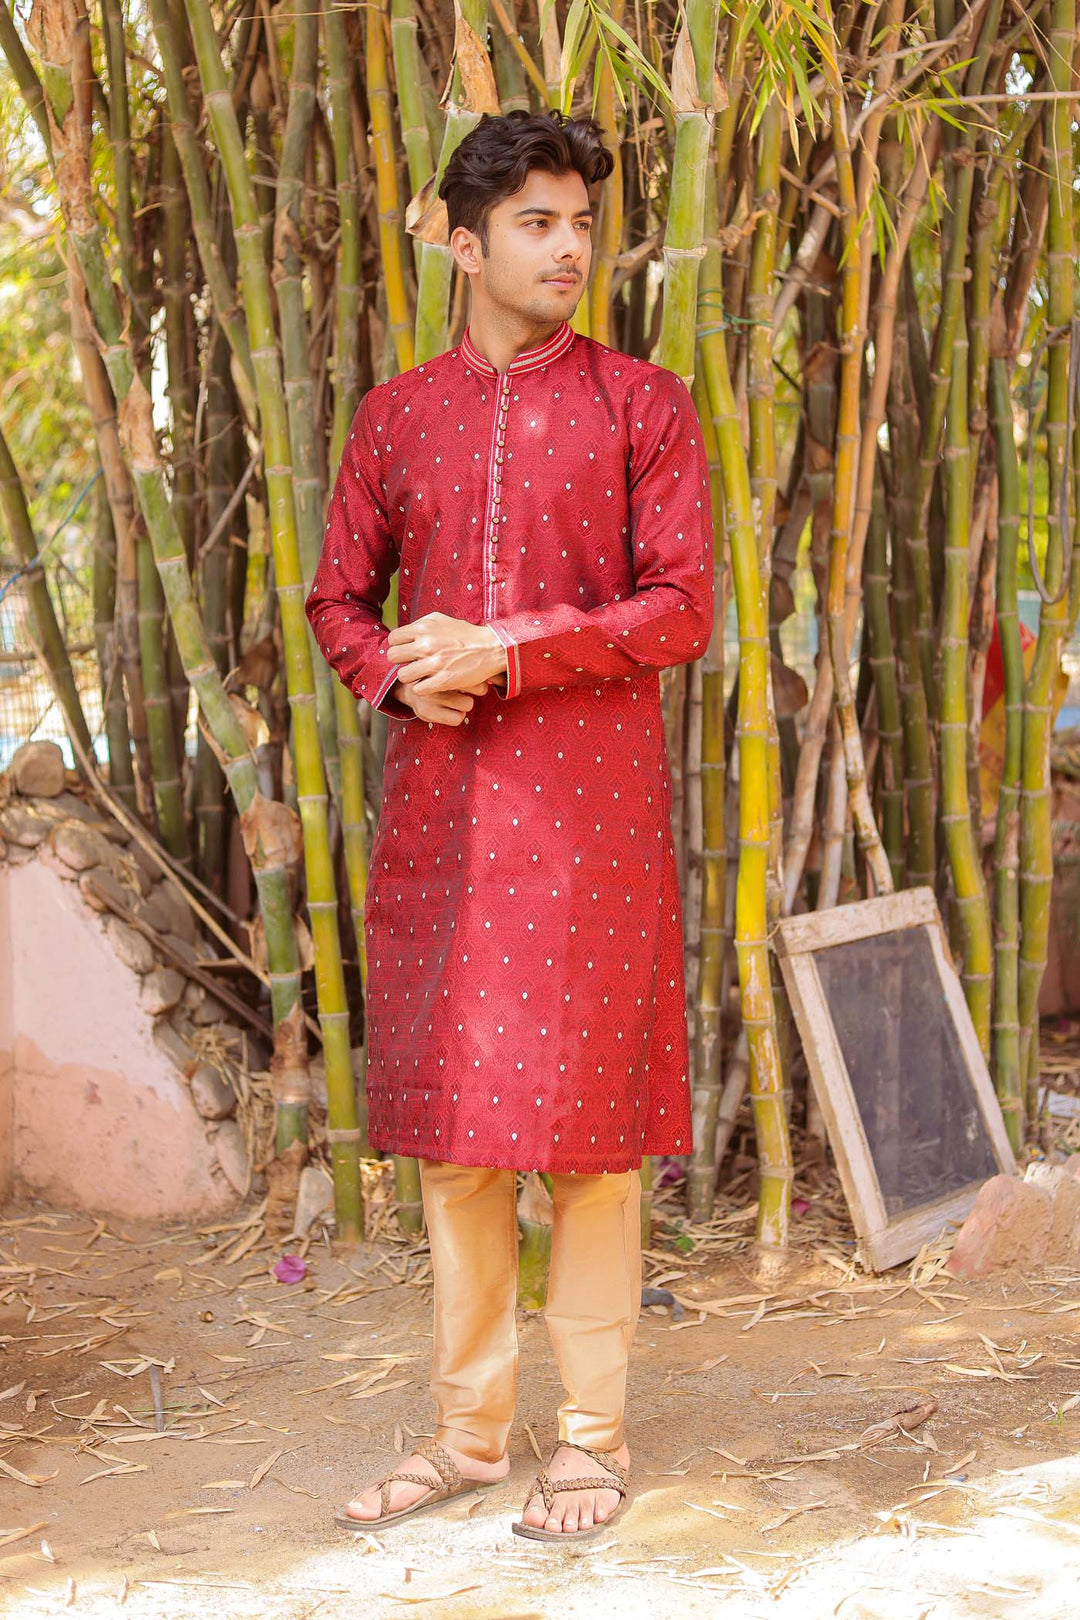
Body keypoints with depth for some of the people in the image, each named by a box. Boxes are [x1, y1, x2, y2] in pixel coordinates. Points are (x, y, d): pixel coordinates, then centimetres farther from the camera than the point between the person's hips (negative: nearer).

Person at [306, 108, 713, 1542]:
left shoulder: (640, 405, 2)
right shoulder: (395, 418, 11)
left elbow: (683, 607, -5)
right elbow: (339, 598, 17)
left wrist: (502, 655, -14)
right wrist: (395, 673, -5)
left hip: (590, 795, -3)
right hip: (439, 801, 4)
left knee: (584, 1117, 0)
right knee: (450, 1116, 7)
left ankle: (594, 1435, 10)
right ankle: (470, 1427, 18)